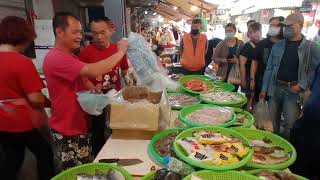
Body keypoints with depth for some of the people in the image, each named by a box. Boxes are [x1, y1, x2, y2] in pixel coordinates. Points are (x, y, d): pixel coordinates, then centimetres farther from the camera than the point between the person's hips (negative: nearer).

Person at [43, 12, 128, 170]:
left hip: (79, 125, 9)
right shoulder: (56, 58, -24)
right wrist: (121, 51, -24)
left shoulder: (69, 56, 10)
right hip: (68, 131, -9)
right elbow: (94, 71, -36)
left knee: (86, 169, 23)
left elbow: (82, 78, 16)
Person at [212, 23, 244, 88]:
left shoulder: (240, 44, 4)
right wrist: (221, 60, -15)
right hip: (223, 75, 0)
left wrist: (237, 60, -16)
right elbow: (214, 58, 4)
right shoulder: (221, 44, 4)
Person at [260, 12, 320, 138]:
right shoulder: (277, 46, 9)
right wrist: (264, 89, 6)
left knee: (289, 124, -4)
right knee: (273, 122, 11)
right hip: (275, 88, 3)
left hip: (293, 90, -3)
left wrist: (302, 85, -12)